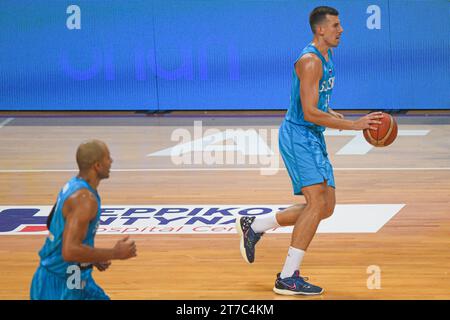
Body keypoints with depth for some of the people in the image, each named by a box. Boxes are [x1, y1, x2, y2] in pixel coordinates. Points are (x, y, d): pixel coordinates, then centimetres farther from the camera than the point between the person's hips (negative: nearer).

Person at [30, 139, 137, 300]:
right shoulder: (85, 198, -24)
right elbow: (70, 251, -33)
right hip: (59, 287, -10)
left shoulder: (73, 185, 6)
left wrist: (92, 259, 20)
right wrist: (116, 253, -22)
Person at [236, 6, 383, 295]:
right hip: (298, 137, -10)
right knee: (317, 201, -19)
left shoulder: (327, 58, 14)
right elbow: (309, 112, -24)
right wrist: (354, 125, -25)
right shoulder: (310, 61, -17)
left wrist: (335, 116, 10)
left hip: (314, 139, 10)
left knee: (326, 207, 10)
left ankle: (254, 226, 23)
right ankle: (288, 278, -17)